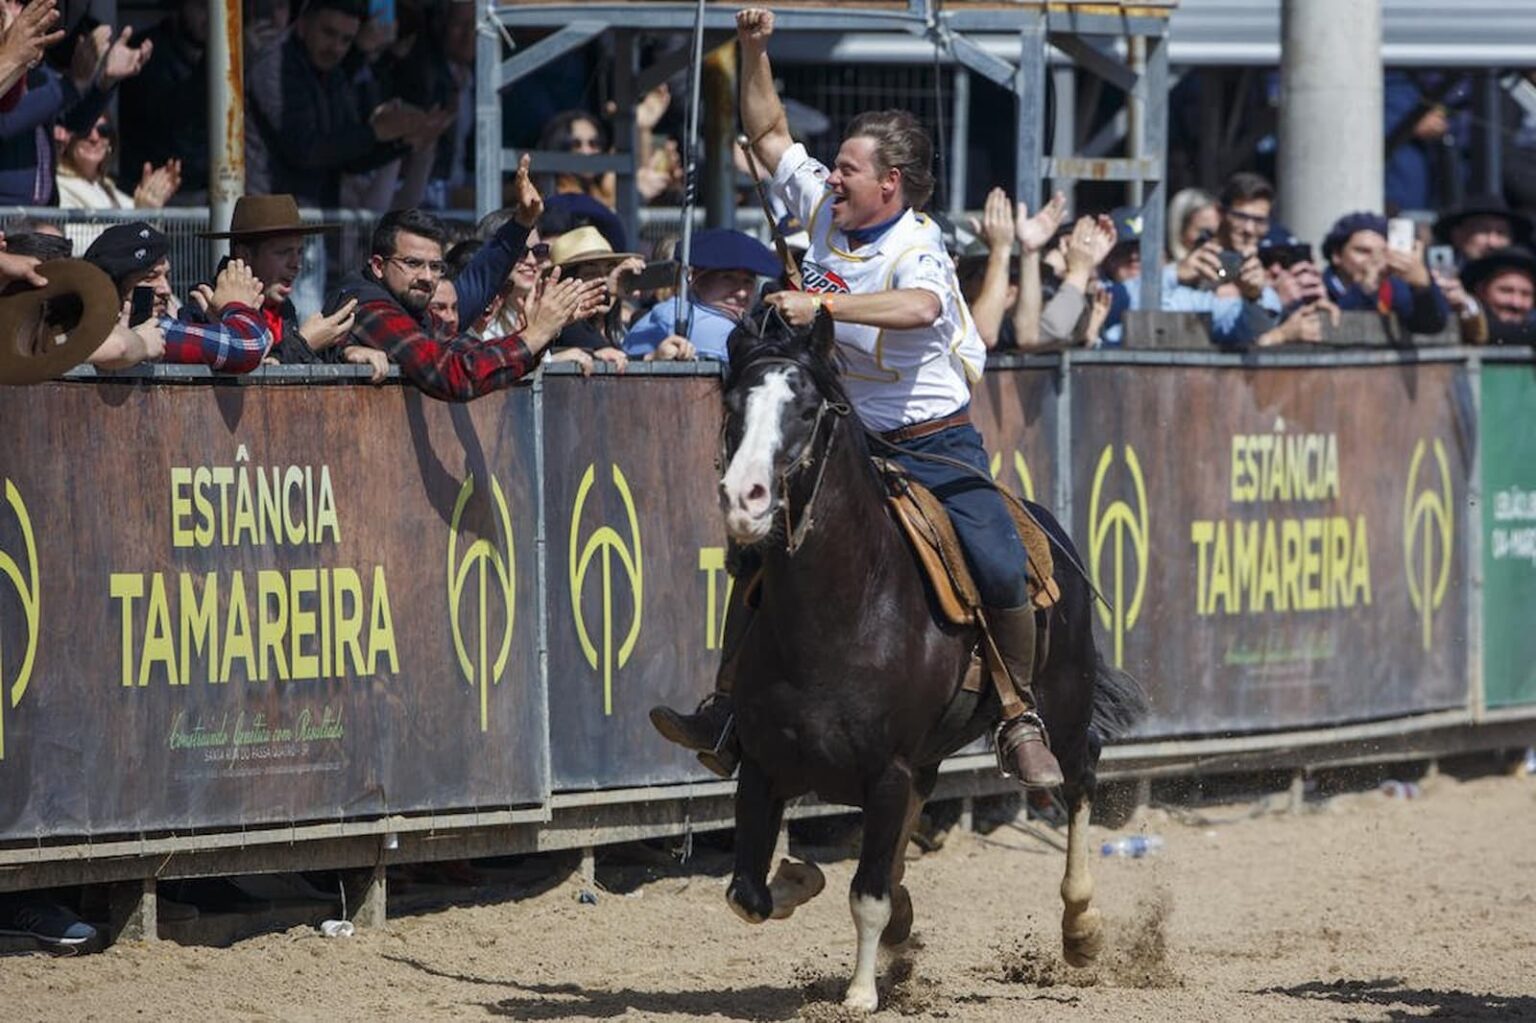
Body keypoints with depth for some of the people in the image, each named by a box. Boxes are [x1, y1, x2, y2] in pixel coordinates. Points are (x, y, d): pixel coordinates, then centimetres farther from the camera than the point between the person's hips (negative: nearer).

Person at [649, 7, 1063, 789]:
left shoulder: (916, 247, -20)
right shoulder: (828, 210, 2)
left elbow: (920, 308, -44)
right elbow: (770, 136, 14)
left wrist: (823, 303, -49)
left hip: (937, 448, -6)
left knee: (1001, 571, -22)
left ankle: (1019, 722, -6)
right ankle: (727, 713, 2)